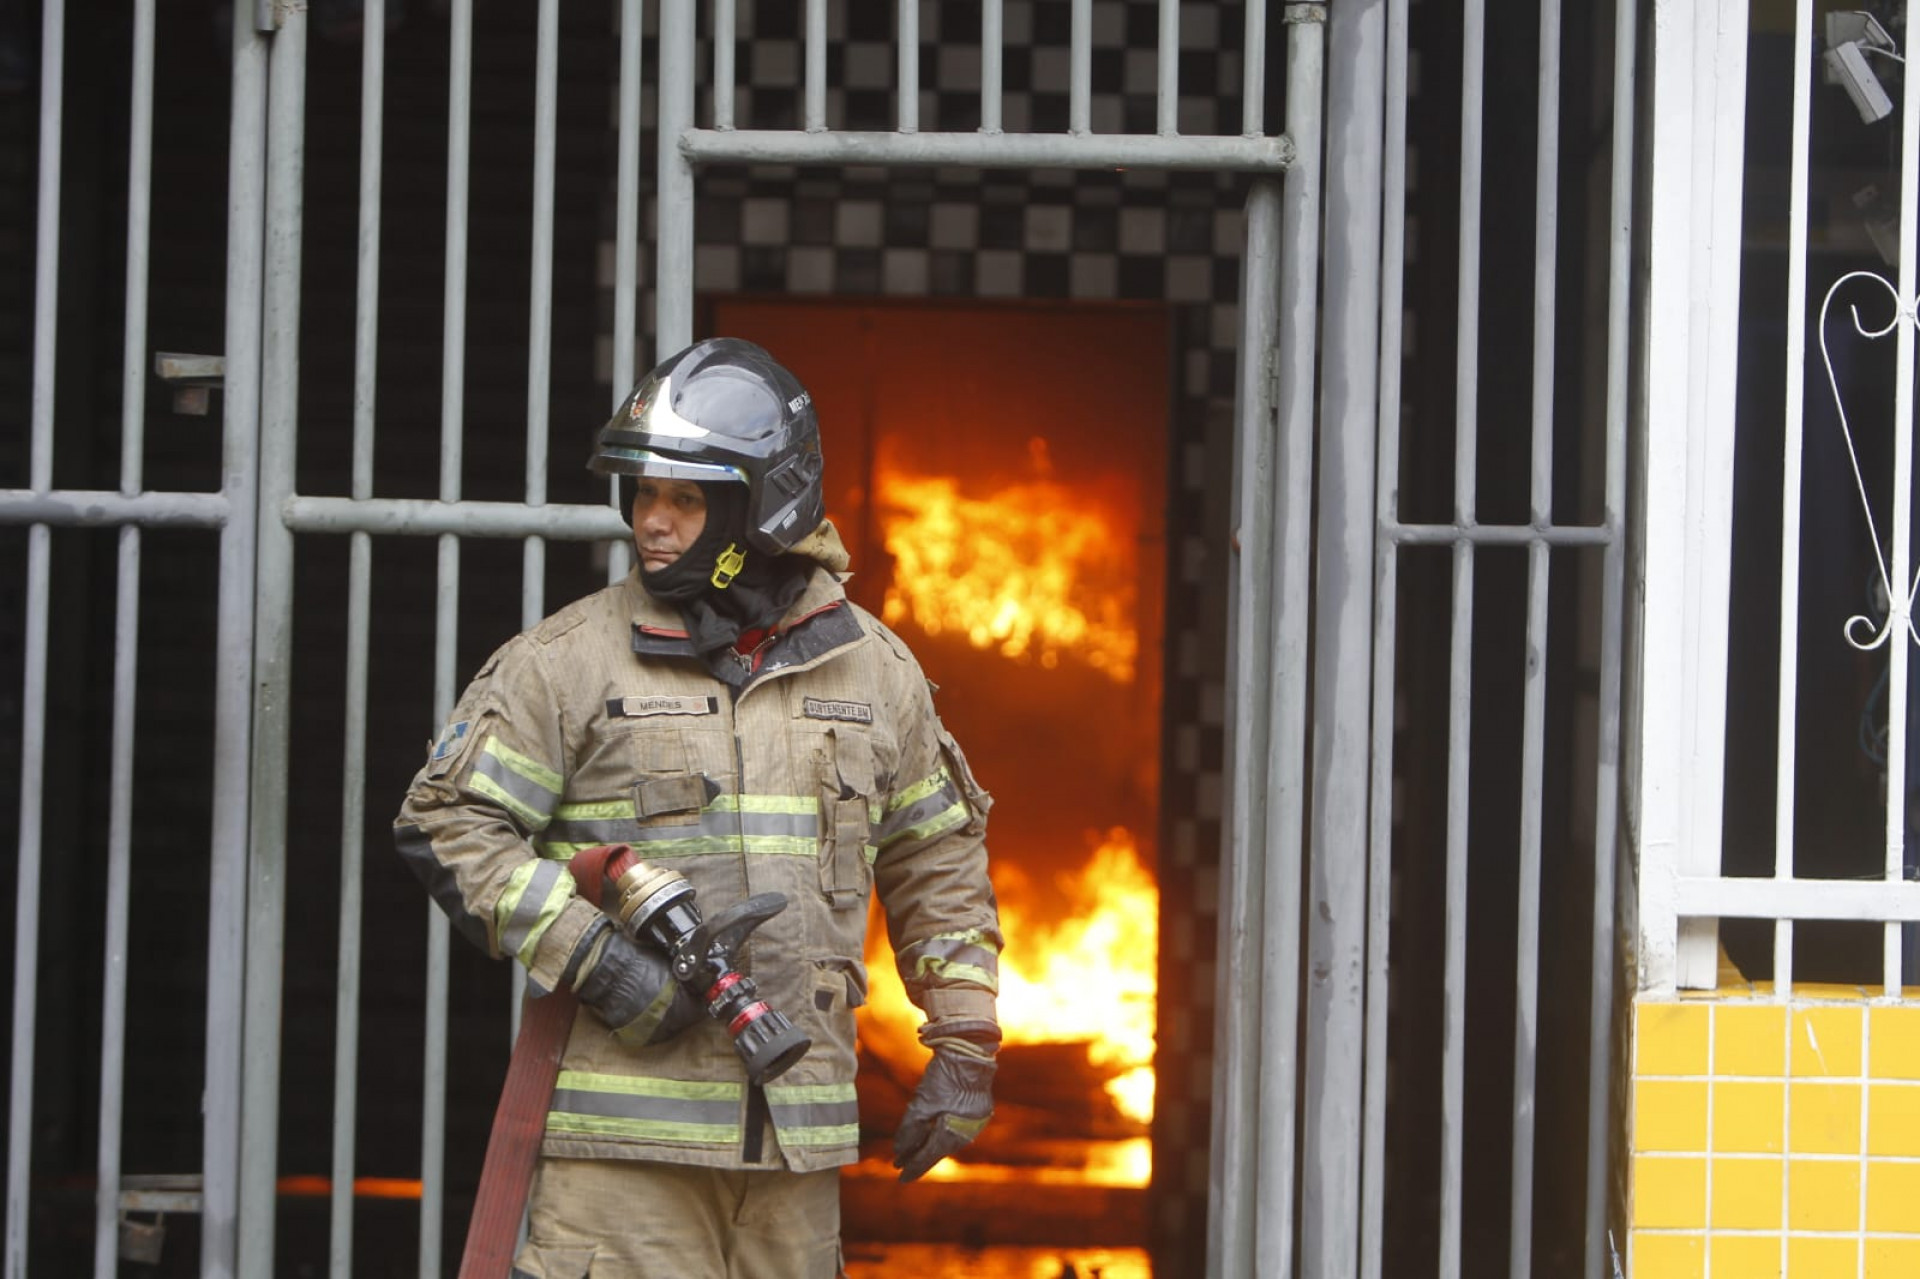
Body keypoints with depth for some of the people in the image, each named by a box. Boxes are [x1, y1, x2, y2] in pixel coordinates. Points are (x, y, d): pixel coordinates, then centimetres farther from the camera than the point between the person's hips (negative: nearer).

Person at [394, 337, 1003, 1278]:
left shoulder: (874, 669, 11)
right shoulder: (571, 659, -1)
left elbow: (938, 863, 20)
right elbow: (447, 823, -3)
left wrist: (963, 1043, 13)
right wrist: (585, 955, -13)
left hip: (799, 1129, 4)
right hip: (621, 1120, -4)